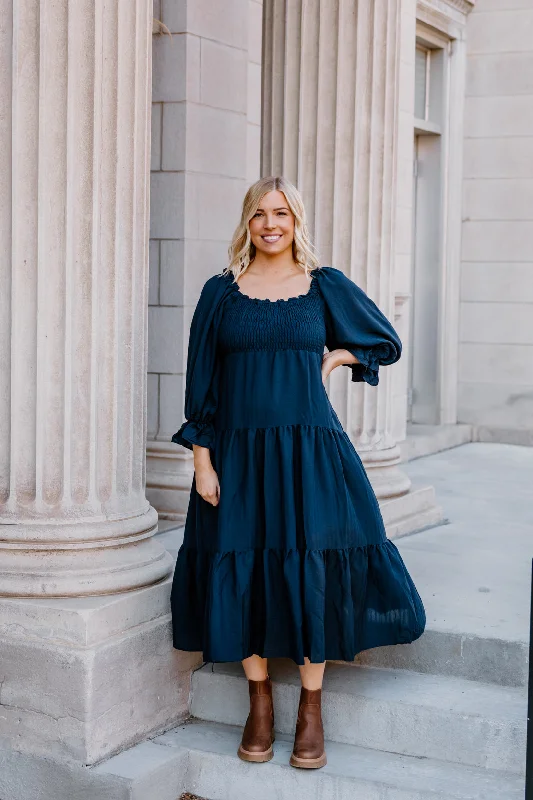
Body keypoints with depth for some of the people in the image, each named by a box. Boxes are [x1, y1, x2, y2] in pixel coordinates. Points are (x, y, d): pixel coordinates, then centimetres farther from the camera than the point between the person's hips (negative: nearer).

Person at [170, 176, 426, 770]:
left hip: (310, 451, 0)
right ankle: (260, 704, 19)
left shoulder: (326, 286, 5)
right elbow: (201, 381, 3)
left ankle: (311, 710, 12)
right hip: (239, 454, 1)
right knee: (243, 573, 2)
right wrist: (202, 460, -4)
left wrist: (333, 358, 4)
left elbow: (387, 344, 18)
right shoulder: (222, 292, 4)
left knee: (312, 572, -2)